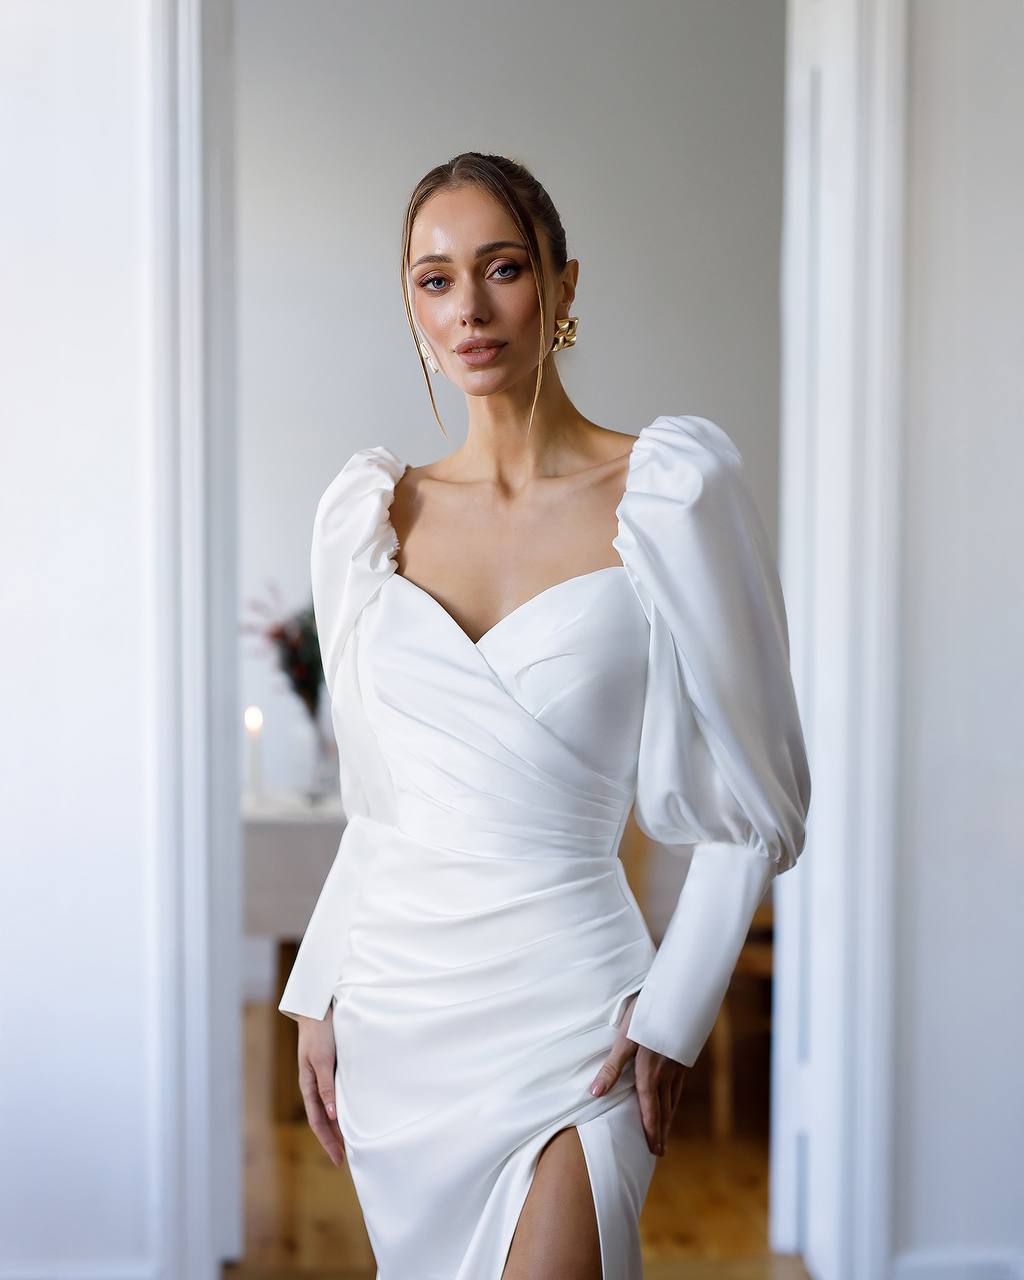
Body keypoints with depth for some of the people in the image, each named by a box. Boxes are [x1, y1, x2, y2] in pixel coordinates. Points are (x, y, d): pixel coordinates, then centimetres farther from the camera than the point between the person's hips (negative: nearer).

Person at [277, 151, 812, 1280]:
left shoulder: (669, 495, -7)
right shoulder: (371, 513, 6)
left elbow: (751, 803, -5)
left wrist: (672, 1016, -10)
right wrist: (317, 997, 8)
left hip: (561, 999, -4)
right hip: (390, 992, 5)